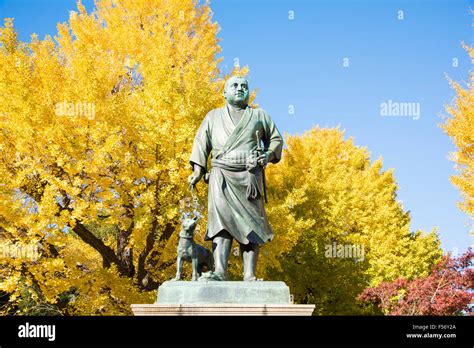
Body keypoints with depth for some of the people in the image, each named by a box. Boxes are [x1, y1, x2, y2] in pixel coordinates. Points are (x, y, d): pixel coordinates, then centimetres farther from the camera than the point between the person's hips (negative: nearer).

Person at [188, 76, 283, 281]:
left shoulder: (259, 116, 20)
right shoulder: (213, 116, 21)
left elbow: (276, 139, 24)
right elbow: (201, 143, 14)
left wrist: (269, 155, 3)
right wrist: (197, 171, 0)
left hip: (249, 177, 1)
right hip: (221, 175, -1)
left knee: (250, 224, -8)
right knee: (221, 219, -18)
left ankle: (249, 276, -12)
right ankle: (220, 272, -30)